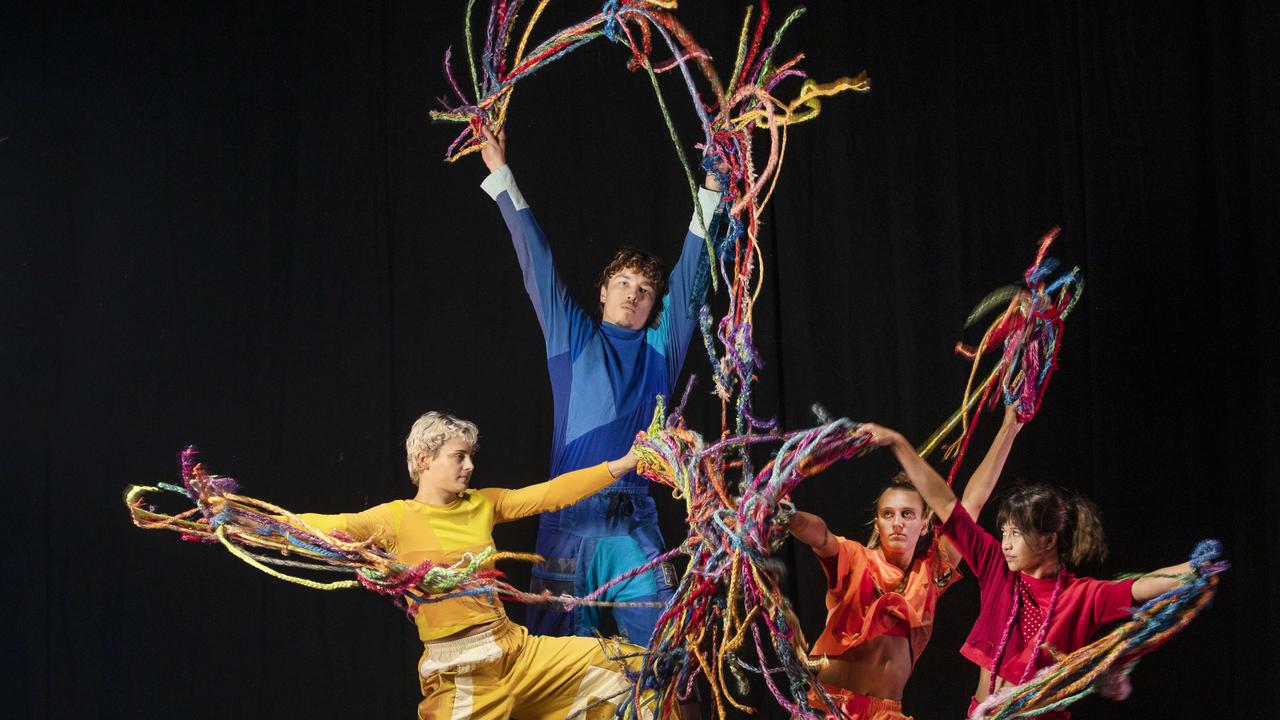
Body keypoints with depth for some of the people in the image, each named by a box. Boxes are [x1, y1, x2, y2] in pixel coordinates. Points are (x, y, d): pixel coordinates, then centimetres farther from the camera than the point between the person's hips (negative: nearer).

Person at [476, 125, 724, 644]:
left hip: (635, 526, 1)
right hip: (569, 518, -1)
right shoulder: (574, 339, 12)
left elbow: (690, 271, 17)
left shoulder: (660, 348, 15)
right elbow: (537, 261, 14)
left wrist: (711, 190, 17)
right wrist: (501, 174, 15)